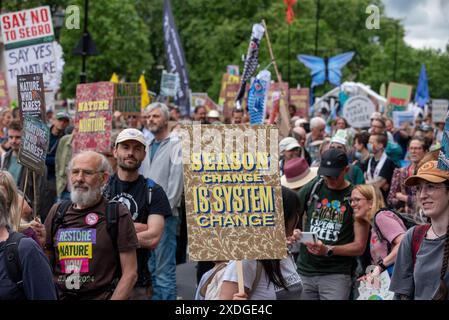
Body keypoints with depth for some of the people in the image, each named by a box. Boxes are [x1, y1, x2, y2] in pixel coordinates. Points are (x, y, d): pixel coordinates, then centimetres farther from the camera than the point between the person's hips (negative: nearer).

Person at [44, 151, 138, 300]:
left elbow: (130, 273, -1)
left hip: (100, 295, -3)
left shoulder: (118, 214, 2)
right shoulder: (57, 212, 14)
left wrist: (114, 298, -11)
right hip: (59, 296, 3)